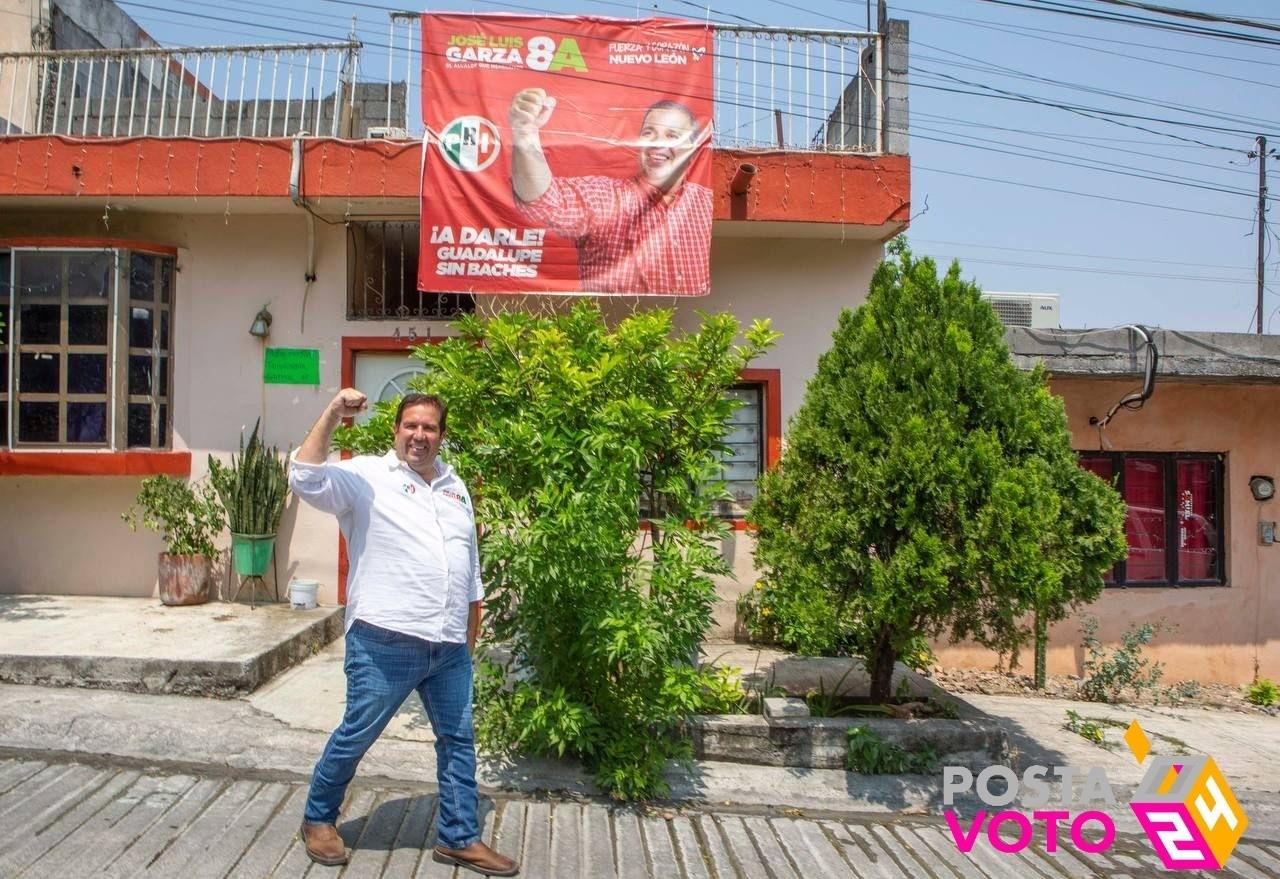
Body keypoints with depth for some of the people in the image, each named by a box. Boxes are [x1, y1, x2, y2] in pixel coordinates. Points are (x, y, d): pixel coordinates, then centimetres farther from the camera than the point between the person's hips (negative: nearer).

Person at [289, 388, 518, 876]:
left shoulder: (456, 487, 15)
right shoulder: (367, 475, -2)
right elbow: (306, 478, -20)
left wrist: (470, 638, 20)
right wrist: (332, 413, -25)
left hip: (450, 649, 6)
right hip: (384, 644, -6)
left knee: (458, 740, 11)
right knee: (355, 736, 7)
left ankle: (459, 838, 25)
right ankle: (318, 819, 31)